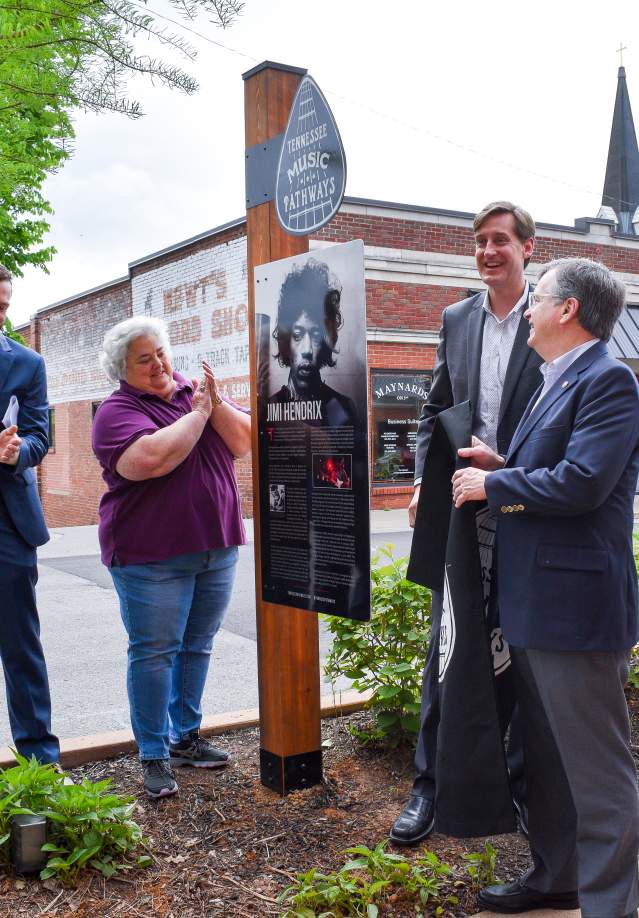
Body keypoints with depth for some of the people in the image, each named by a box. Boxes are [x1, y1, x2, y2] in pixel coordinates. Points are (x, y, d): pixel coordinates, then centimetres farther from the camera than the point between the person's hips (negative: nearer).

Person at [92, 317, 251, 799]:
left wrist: (216, 403, -14)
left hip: (217, 548, 5)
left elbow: (244, 442, 1)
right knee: (154, 651, -1)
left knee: (197, 646, 13)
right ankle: (154, 755, 11)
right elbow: (150, 459, -26)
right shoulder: (117, 411, -7)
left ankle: (186, 736, 27)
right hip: (152, 556, -5)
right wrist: (198, 413, -15)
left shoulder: (197, 391, 10)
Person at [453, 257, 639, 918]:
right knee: (544, 756, 21)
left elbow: (581, 483, -25)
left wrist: (492, 483, -13)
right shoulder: (556, 382, 16)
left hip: (574, 607, -10)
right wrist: (502, 466, 5)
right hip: (531, 606, 10)